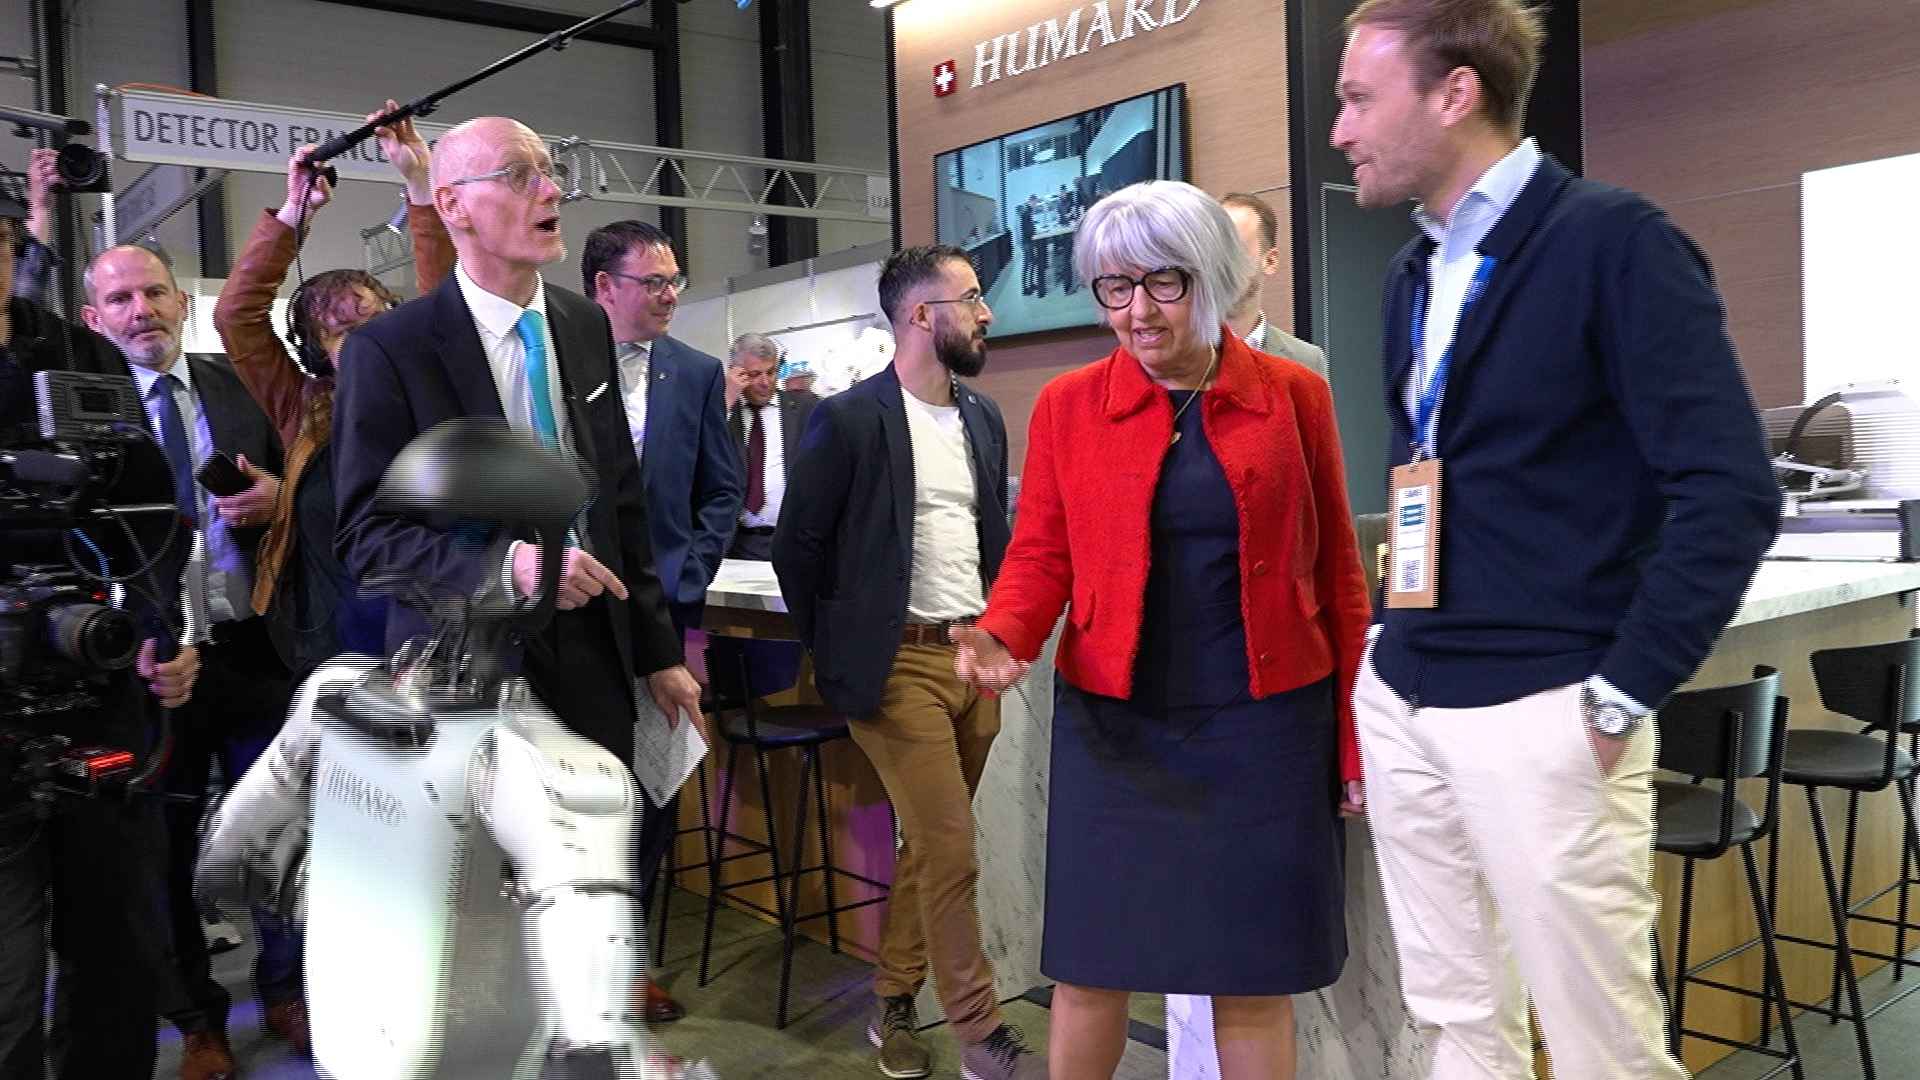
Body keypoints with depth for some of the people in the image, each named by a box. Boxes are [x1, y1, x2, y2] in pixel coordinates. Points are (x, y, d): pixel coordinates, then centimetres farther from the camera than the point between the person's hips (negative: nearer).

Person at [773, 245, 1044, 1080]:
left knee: (927, 847, 15)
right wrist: (836, 653, 0)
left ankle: (893, 1003, 31)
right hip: (902, 666, -6)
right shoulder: (849, 420, -9)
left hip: (977, 658, 6)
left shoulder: (983, 418, 10)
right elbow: (798, 547, -4)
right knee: (950, 854, -4)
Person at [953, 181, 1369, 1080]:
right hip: (1113, 723, 1)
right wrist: (1002, 637, -18)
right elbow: (1041, 554, 4)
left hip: (1264, 724, 0)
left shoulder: (1294, 396, 1)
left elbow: (1335, 568, 3)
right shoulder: (1067, 406, 2)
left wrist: (1354, 731, 2)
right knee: (1088, 966, 8)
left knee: (1253, 978, 8)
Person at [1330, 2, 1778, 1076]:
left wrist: (1620, 699, -15)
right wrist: (1401, 650, 17)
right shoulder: (1416, 272, 12)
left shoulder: (1614, 240, -11)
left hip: (1537, 710, -7)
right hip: (1402, 697, 7)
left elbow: (1730, 490, -16)